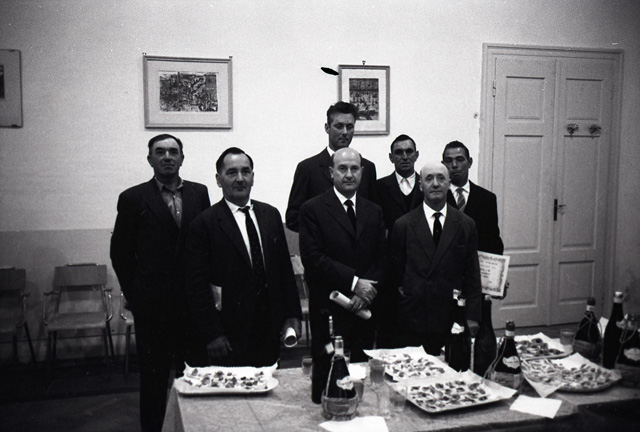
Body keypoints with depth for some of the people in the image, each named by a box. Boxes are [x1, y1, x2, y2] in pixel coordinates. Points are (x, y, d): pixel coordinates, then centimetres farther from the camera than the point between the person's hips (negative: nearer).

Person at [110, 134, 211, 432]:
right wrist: (134, 295, 3)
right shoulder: (133, 198, -2)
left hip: (193, 301, 2)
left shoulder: (199, 193, 5)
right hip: (152, 305, -2)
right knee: (153, 376, 9)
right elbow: (120, 252, 3)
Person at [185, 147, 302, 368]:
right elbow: (197, 285, -9)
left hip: (269, 331, 4)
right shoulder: (205, 224, -7)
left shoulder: (271, 215, 8)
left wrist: (292, 316, 8)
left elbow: (285, 268, 12)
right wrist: (212, 334, -12)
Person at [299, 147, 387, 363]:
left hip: (366, 308, 4)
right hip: (328, 310, -4)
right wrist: (354, 282, -15)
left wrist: (366, 290, -8)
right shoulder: (312, 209, -3)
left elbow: (382, 258, 9)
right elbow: (312, 257, -11)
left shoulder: (374, 211, 12)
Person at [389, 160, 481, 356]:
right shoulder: (403, 225, 1)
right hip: (414, 318, -1)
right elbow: (394, 268, 8)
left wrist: (472, 316, 3)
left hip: (453, 319, 1)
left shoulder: (466, 225, 6)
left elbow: (472, 274, 6)